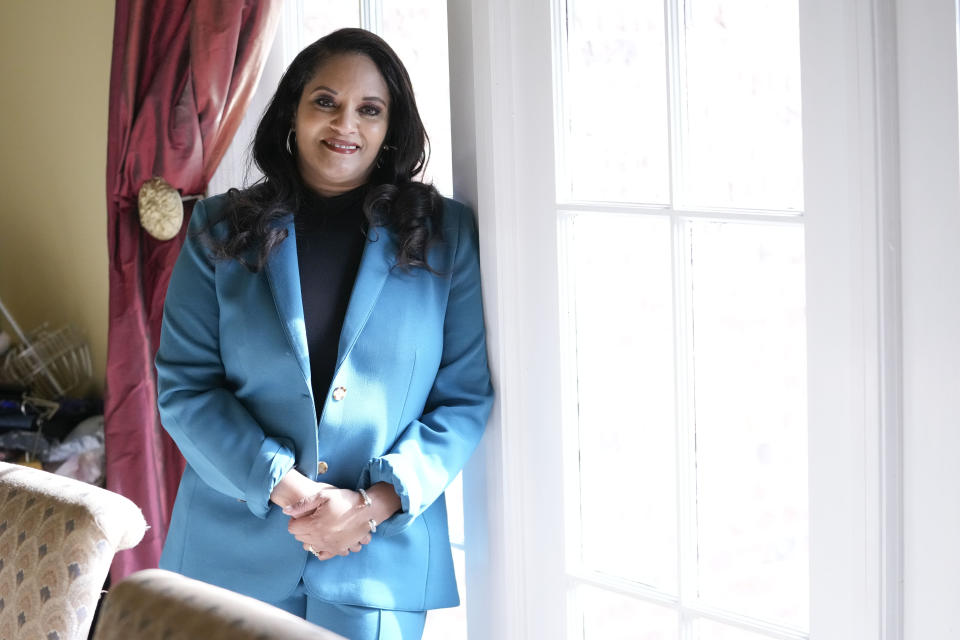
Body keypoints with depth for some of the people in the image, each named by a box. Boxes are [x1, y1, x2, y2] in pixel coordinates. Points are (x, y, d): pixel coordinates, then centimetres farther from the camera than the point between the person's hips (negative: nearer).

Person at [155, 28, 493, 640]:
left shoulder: (445, 234, 2)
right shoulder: (221, 230, 3)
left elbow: (466, 398, -1)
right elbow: (184, 387, -2)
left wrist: (375, 502, -13)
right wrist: (283, 486, -15)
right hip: (235, 551, 1)